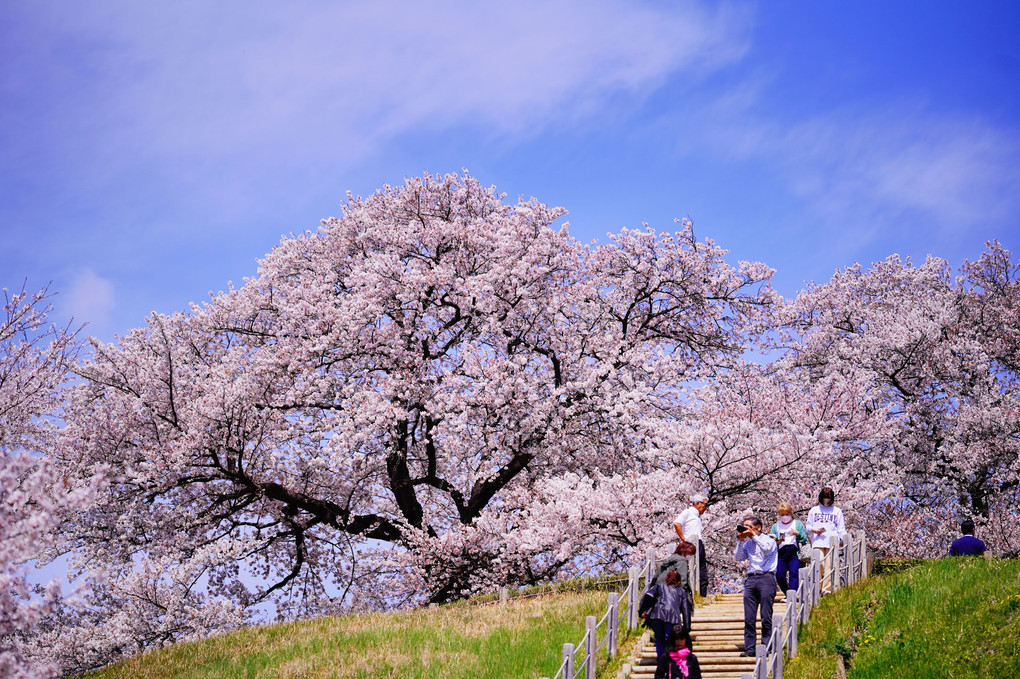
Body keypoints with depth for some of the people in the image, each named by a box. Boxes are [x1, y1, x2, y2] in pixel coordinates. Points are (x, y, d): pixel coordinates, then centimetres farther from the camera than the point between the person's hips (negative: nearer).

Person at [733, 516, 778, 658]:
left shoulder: (769, 540, 7)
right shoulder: (747, 544, 20)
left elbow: (767, 549, -15)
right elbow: (737, 558, 9)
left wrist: (754, 535, -6)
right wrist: (741, 540, 4)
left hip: (766, 578, -5)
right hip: (750, 579, 5)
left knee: (766, 617, -5)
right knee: (749, 618, 0)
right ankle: (749, 649, 1)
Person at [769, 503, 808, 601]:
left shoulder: (798, 524, 11)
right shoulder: (776, 526, 18)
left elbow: (805, 539, 4)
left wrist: (797, 533, -14)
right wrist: (775, 542, -9)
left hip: (794, 552, -2)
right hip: (781, 553, 2)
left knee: (793, 574, -14)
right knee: (779, 576, -5)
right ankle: (787, 594, 15)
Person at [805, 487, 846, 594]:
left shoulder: (837, 511, 19)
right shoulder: (814, 510, 20)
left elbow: (841, 528, 14)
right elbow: (808, 526, 19)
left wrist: (842, 540, -2)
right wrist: (814, 530, -3)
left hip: (832, 543, 0)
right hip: (817, 542, 0)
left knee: (829, 566, -9)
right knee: (819, 564, -15)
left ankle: (827, 589, -9)